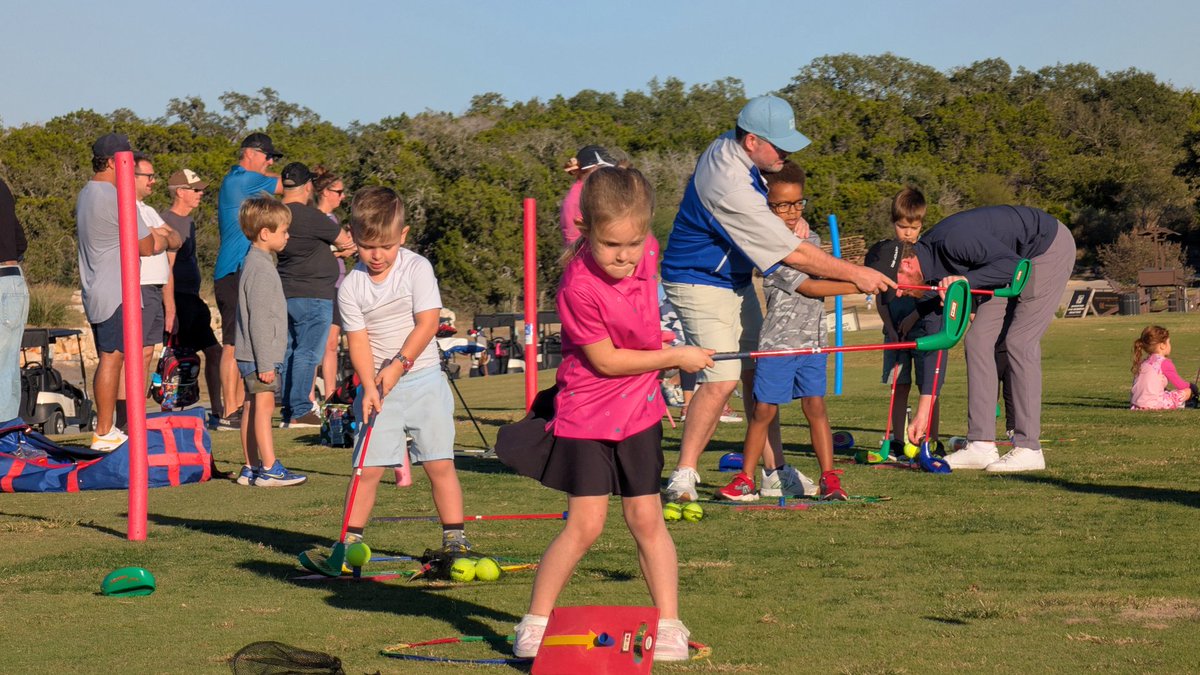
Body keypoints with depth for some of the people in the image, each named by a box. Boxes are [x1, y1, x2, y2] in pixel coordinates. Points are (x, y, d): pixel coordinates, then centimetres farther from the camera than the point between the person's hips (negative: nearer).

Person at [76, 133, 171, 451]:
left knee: (109, 359, 14)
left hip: (95, 291, 10)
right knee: (112, 359, -8)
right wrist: (160, 239, 10)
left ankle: (104, 427, 16)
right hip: (116, 294, -10)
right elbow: (146, 246, -11)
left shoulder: (85, 195, 16)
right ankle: (105, 433, -7)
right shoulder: (116, 198, -16)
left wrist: (151, 235, 11)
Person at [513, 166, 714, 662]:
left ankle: (669, 626, 13)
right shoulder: (579, 287, -27)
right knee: (585, 524, -7)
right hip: (588, 414, -5)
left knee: (646, 518, 7)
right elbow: (606, 361, -19)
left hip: (639, 411, 5)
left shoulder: (646, 252, -8)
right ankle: (535, 623, 6)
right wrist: (676, 357, -12)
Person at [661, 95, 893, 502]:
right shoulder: (729, 185, -31)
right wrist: (856, 275, -21)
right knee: (723, 378, -18)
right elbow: (792, 255, -27)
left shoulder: (730, 147, -2)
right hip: (700, 284, -10)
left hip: (737, 281, 10)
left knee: (757, 372, 8)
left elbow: (776, 201, 19)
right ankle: (683, 475, -10)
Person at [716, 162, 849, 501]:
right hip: (778, 341, -5)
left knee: (815, 406, 1)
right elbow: (809, 287, -13)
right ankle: (745, 479, 10)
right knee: (763, 410, 0)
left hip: (812, 339, 5)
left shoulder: (812, 239, 14)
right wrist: (859, 285, -12)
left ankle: (829, 478, 5)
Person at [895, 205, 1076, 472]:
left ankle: (1029, 449, -12)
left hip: (1050, 248, -9)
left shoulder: (953, 240, -32)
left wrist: (966, 280, -41)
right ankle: (981, 446, -1)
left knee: (1019, 341, -15)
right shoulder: (931, 263, -4)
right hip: (1011, 259, 9)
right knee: (978, 339, -1)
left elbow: (1015, 265, -32)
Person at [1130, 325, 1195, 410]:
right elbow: (1180, 385, 6)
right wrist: (1190, 386, 27)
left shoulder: (1143, 362, 18)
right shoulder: (1164, 362, -3)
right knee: (1188, 391, 4)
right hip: (1153, 405, -7)